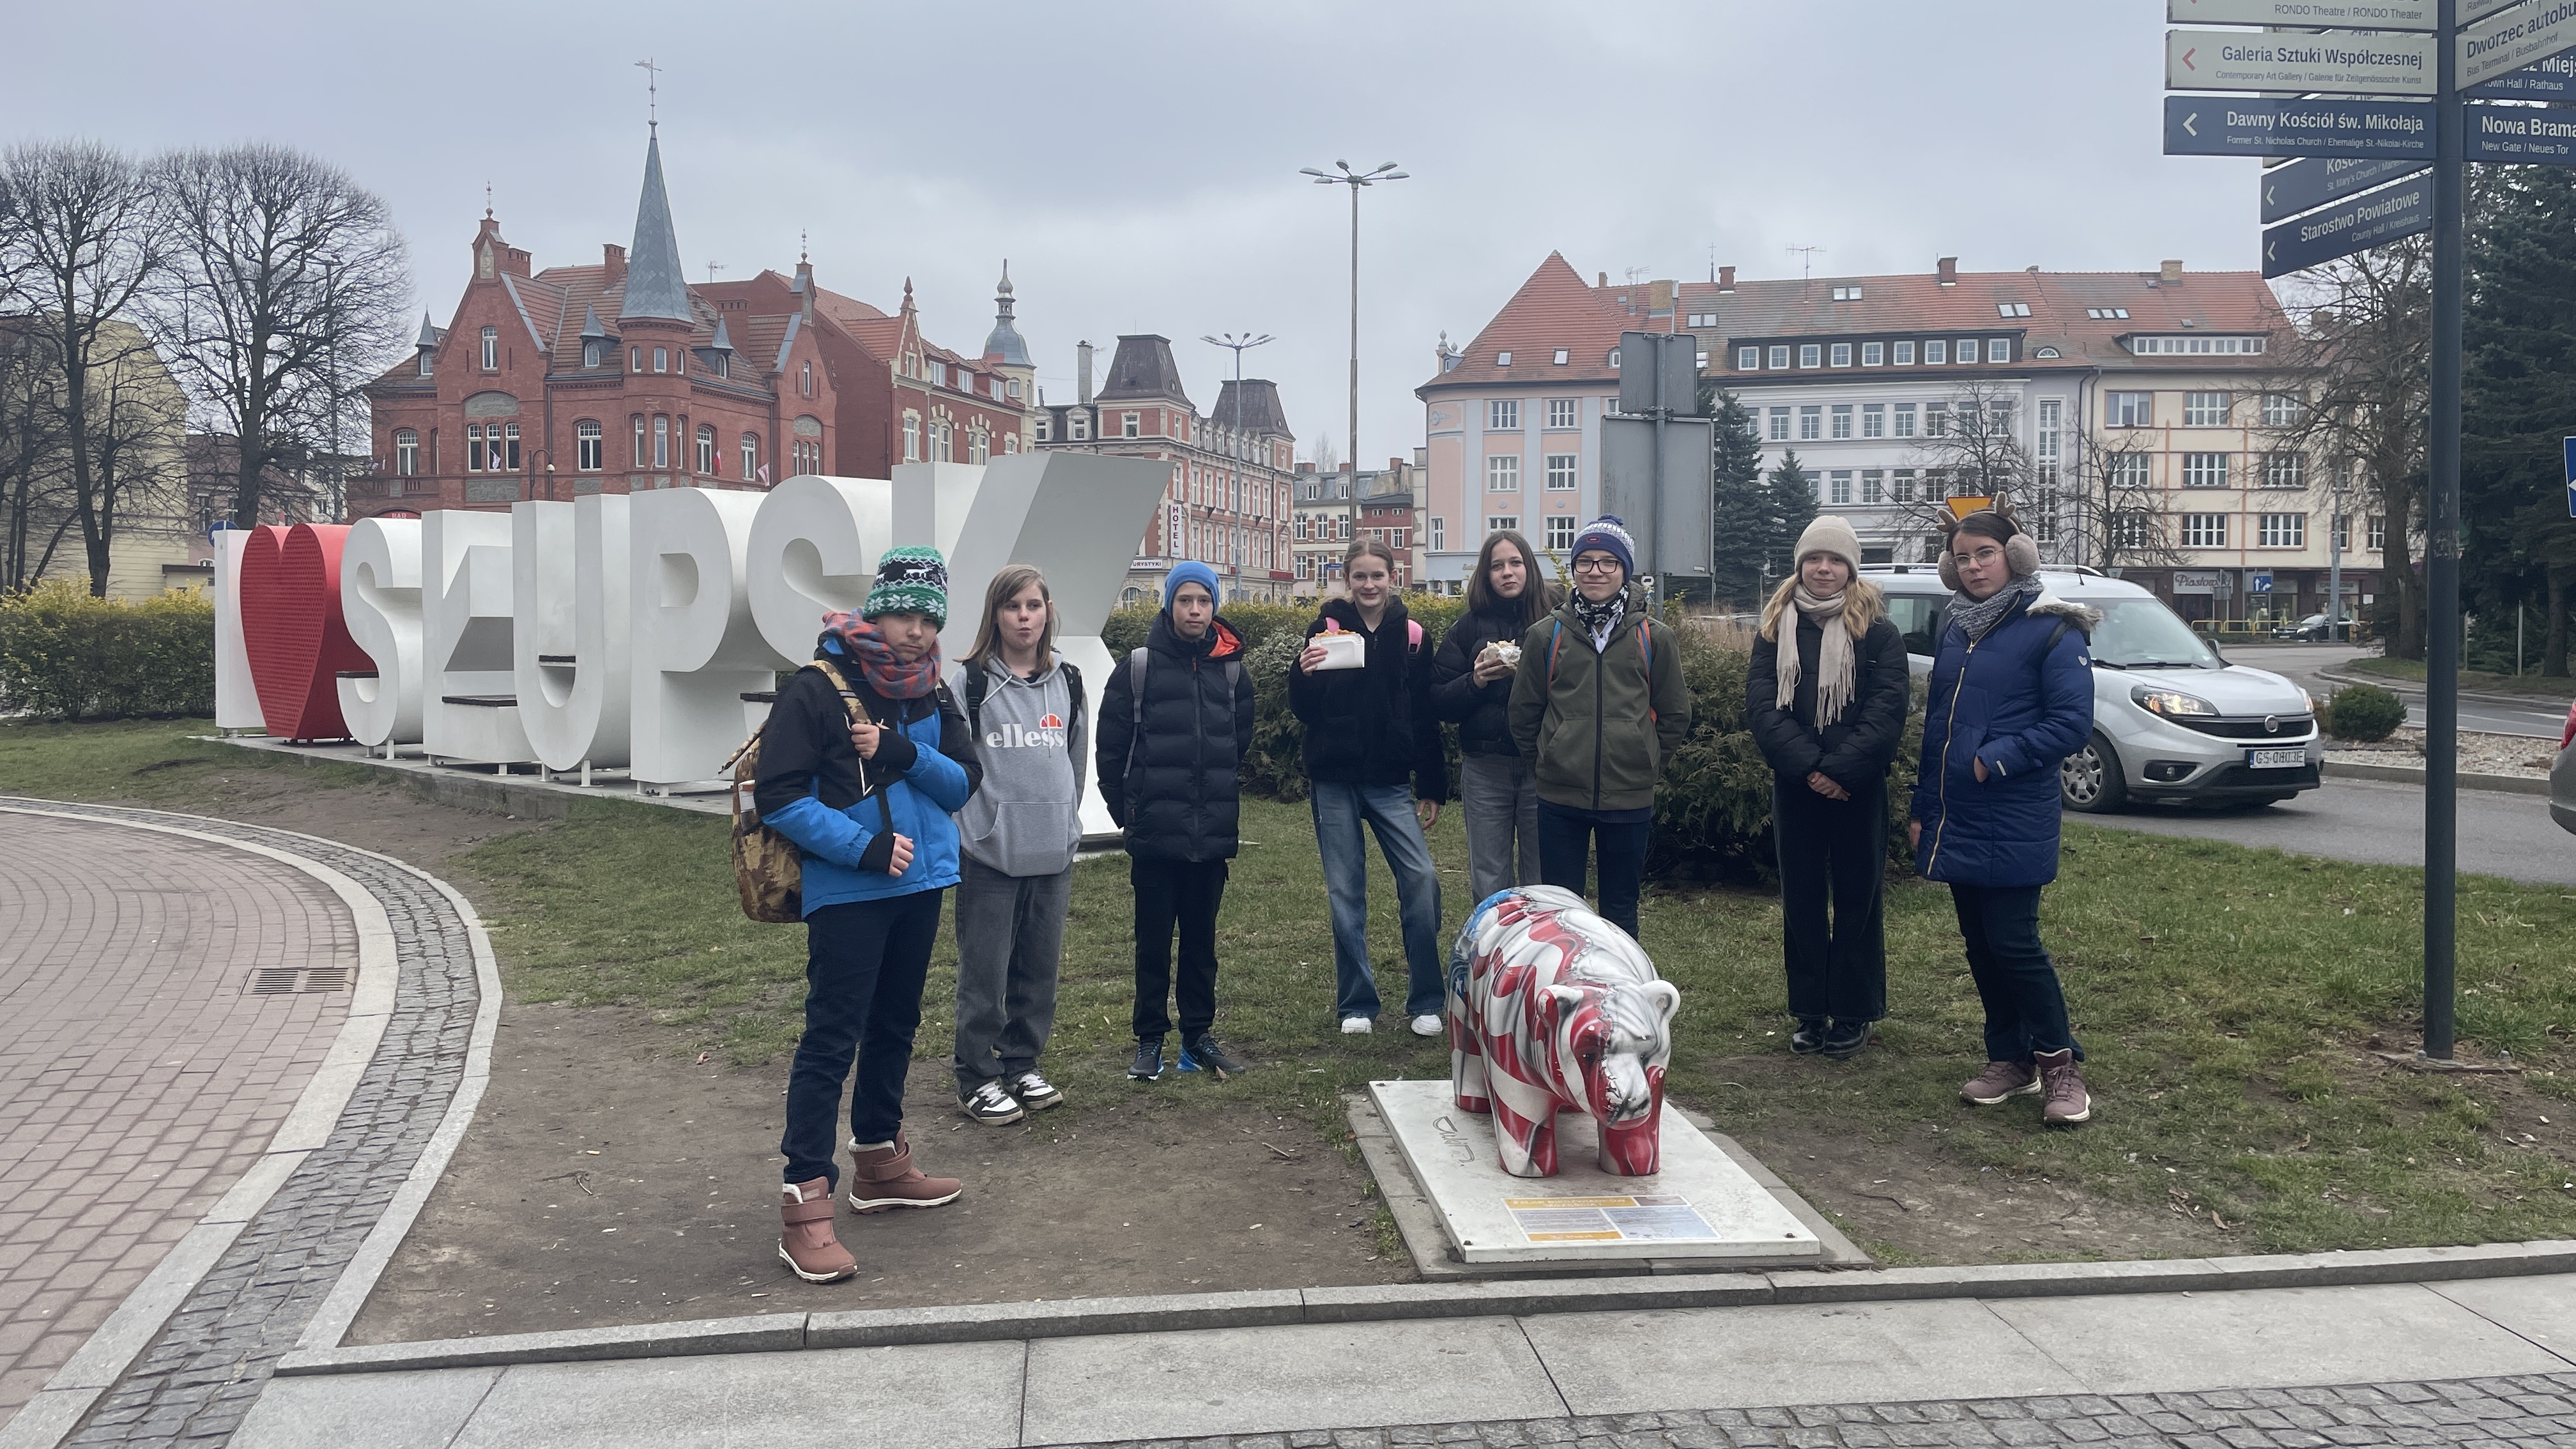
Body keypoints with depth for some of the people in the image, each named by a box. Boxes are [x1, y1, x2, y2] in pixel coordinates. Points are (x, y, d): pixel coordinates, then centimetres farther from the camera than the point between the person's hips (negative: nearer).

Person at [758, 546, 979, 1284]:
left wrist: (906, 753, -17)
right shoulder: (816, 691, -12)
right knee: (831, 1040, -8)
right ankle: (804, 1204, -5)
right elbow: (779, 796, -15)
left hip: (919, 888, 7)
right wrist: (865, 847, -21)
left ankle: (880, 1162, 34)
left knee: (895, 1027, 18)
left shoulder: (932, 697, 7)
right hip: (845, 895, -7)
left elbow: (964, 783, 2)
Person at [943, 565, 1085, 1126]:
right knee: (984, 973, 0)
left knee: (1040, 969, 11)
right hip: (989, 850, -4)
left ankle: (1022, 1065, 25)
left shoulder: (1067, 681, 12)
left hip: (1053, 852, 5)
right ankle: (976, 1079, 12)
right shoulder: (969, 681, -3)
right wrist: (960, 830, -7)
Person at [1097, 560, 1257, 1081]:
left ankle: (1199, 1033, 22)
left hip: (1212, 836, 3)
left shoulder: (1231, 669, 7)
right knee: (1153, 941, 5)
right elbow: (1111, 748, -1)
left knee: (1202, 939, 11)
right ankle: (1150, 1039, 14)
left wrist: (1226, 801, 12)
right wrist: (1127, 812, 2)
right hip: (1154, 836, -3)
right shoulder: (1138, 668, -4)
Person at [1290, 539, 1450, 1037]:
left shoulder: (1410, 635, 4)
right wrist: (1305, 675, -19)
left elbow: (1426, 717, 8)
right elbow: (1304, 711, 2)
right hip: (1335, 781, 0)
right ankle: (1355, 1005, 16)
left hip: (1390, 781, 1)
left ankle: (1426, 1002, 3)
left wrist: (1433, 787, 7)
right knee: (1345, 891, 4)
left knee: (1422, 878, -10)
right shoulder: (1326, 628, 1)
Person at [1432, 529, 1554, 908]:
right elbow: (1438, 702, 5)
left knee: (1542, 881, 5)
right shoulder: (1469, 627, 7)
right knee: (1489, 885, 7)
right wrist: (1474, 682, -12)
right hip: (1485, 768, 2)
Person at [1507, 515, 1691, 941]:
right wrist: (1547, 765, 6)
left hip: (1629, 799, 0)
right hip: (1560, 799, 0)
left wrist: (1643, 763, 5)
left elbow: (1675, 715, 8)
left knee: (1620, 911, 11)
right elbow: (1524, 712, 7)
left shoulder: (1651, 638, 0)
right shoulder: (1546, 635, -1)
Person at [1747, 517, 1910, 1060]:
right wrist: (1807, 765, -18)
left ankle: (1853, 1013, 14)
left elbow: (1887, 710, -9)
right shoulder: (1777, 628, 6)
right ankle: (1809, 1011, 16)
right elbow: (1761, 703, -6)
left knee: (1857, 898, 5)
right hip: (1794, 787, 2)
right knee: (1801, 898, 7)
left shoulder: (1877, 630, -1)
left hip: (1858, 789, -2)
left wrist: (1840, 768, -19)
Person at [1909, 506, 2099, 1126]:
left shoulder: (2051, 630, -8)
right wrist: (1923, 809, 16)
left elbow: (2072, 722, -13)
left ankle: (2059, 1062, 9)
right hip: (1956, 822, 7)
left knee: (2013, 942, -7)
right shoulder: (1955, 630, 14)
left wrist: (1997, 760, -19)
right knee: (1979, 944, 11)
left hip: (2013, 826, -7)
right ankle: (2008, 1059, 23)